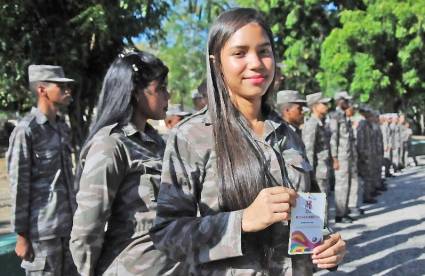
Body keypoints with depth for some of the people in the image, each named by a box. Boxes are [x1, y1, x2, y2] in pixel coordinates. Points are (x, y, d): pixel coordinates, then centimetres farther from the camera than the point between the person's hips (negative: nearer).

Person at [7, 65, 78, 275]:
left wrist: (74, 219, 17)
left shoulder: (62, 127, 12)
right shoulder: (26, 130, -11)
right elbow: (19, 187, -11)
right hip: (42, 230, -7)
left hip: (68, 226, 7)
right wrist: (22, 235, -10)